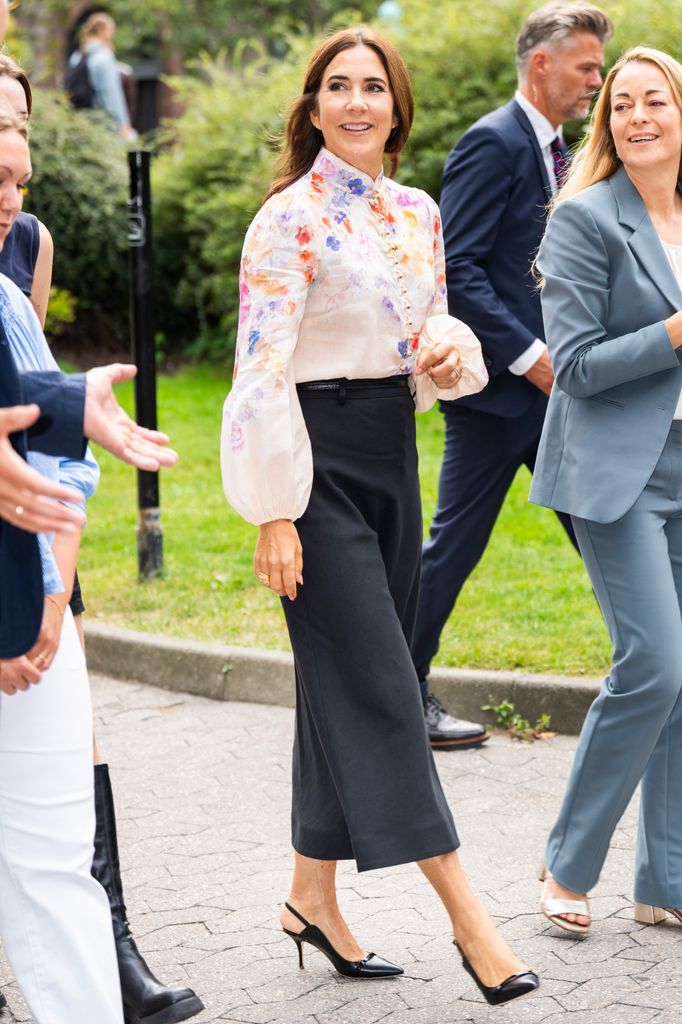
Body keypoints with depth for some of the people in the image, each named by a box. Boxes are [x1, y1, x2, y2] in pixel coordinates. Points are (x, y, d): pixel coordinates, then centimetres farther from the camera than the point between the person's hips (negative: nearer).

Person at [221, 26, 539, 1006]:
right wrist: (274, 514, -16)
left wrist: (445, 360, -4)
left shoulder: (419, 214, 10)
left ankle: (313, 896, 23)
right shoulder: (289, 219, -10)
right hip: (319, 461, -7)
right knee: (377, 686, -6)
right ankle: (466, 913, -3)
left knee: (343, 682, 12)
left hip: (392, 455, 7)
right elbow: (262, 372, -13)